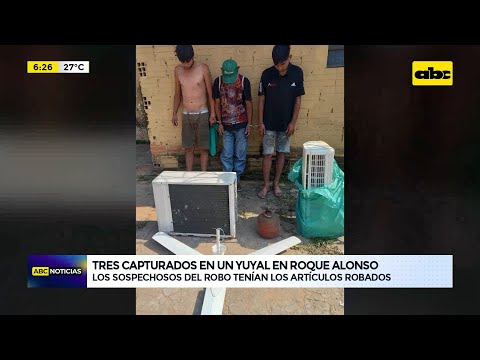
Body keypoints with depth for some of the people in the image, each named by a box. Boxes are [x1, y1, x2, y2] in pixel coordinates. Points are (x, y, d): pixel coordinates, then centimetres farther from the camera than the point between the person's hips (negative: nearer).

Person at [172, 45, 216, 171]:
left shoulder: (203, 68, -9)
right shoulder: (178, 70, 2)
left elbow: (210, 93, -4)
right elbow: (178, 94, 12)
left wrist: (212, 114, -6)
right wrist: (174, 114, 11)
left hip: (202, 114, -3)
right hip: (186, 115, 3)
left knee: (203, 148, 4)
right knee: (188, 148, 9)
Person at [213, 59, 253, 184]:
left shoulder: (244, 81, -9)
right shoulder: (218, 81, -4)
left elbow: (248, 103, -5)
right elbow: (217, 103, 2)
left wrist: (249, 124, -7)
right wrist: (220, 123, 0)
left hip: (241, 124, -1)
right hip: (226, 125, 1)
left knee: (240, 154, 6)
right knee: (226, 155, 5)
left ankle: (237, 177, 21)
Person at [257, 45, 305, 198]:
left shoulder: (297, 72, -7)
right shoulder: (267, 74, -9)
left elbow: (298, 99, -2)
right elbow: (261, 99, -4)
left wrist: (293, 122, -6)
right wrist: (260, 122, -6)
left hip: (286, 123, 1)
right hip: (269, 123, -1)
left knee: (281, 153, 9)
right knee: (267, 154, 3)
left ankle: (276, 183, 24)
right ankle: (266, 185, 17)